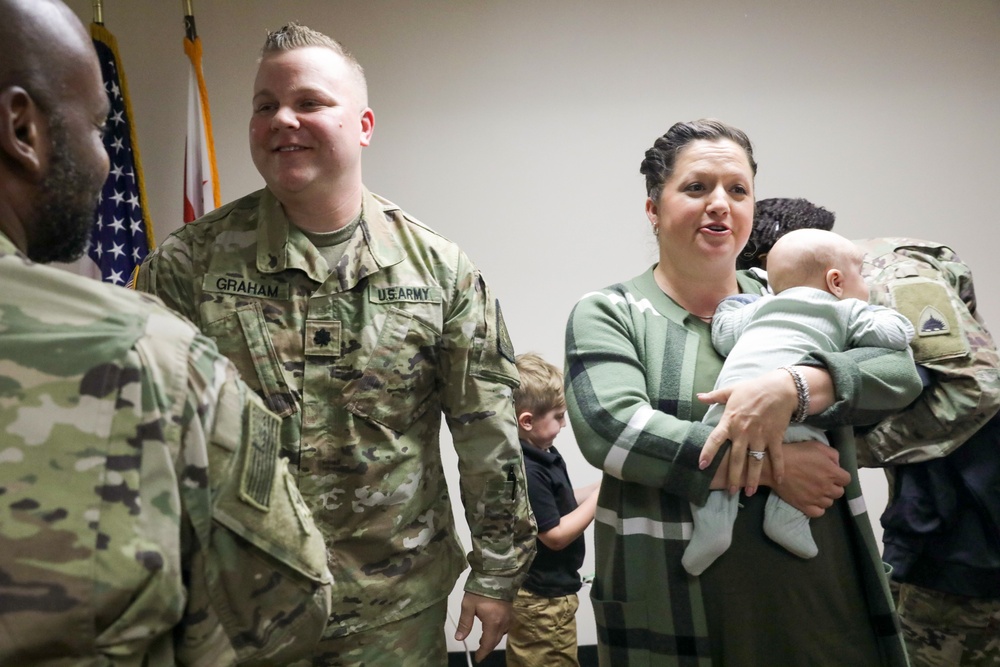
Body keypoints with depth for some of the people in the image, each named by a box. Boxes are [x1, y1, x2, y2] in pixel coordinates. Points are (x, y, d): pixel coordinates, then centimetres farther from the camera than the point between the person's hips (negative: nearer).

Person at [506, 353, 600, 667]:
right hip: (543, 598, -10)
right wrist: (601, 496, -18)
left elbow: (561, 502, 14)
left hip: (538, 593, 10)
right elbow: (556, 535, -23)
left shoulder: (541, 453, 3)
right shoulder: (525, 471, -28)